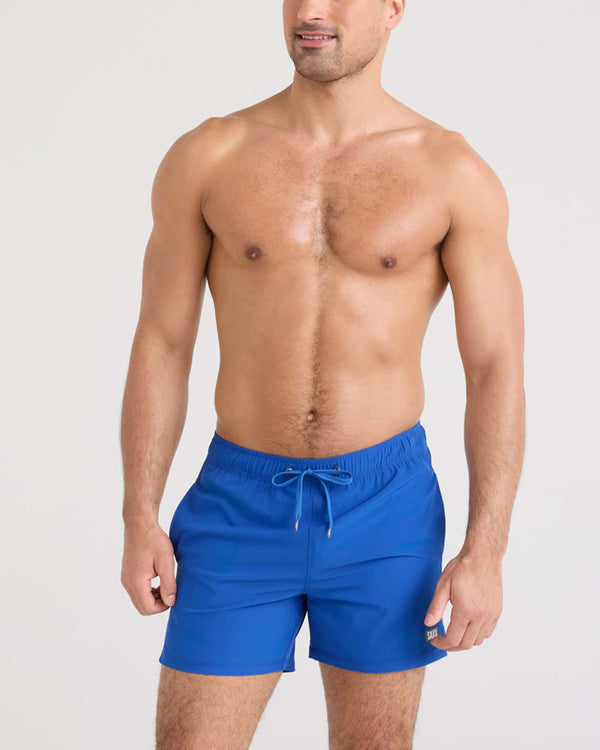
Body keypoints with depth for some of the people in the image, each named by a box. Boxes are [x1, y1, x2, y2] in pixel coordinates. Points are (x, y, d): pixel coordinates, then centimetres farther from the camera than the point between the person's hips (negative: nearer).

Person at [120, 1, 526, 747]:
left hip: (385, 507, 0)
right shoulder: (204, 158, -2)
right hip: (241, 503, 1)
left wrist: (485, 554, -10)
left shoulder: (455, 173, -5)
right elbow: (160, 346, 2)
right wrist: (139, 520, -3)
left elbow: (497, 370, -5)